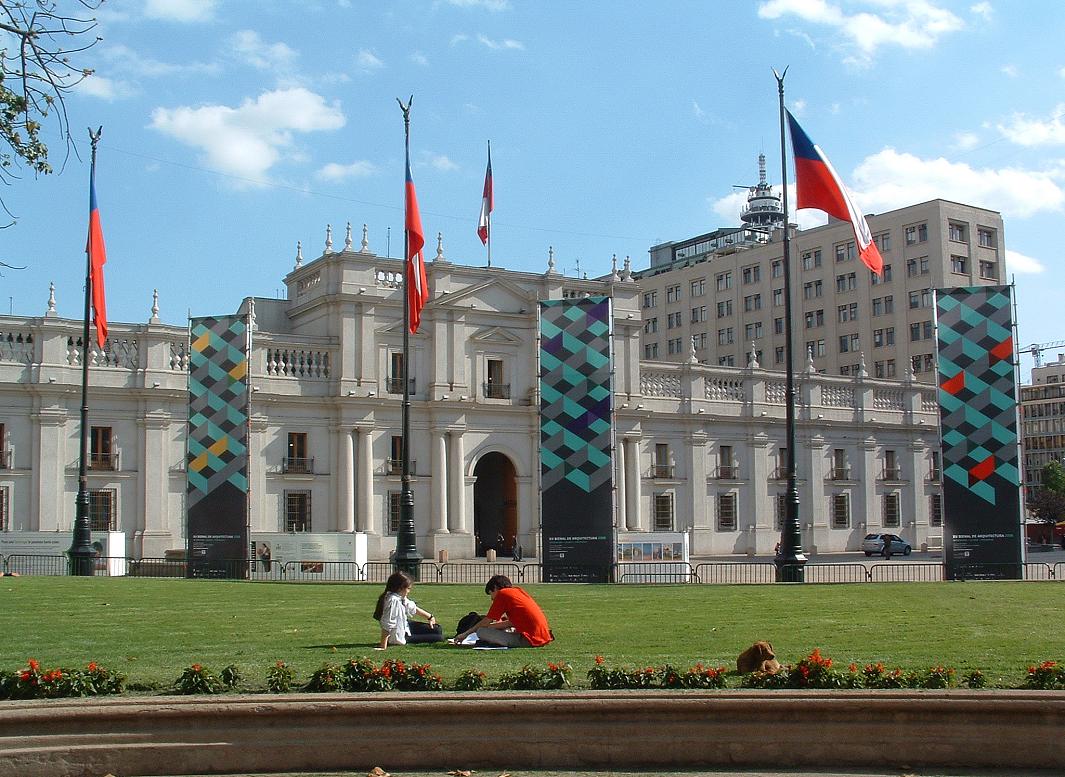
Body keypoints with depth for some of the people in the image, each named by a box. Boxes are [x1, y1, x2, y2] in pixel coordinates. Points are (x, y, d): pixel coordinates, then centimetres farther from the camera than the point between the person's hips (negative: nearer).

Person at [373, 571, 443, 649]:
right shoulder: (393, 600, -32)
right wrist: (383, 646, -34)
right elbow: (387, 625, -33)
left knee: (437, 630, 11)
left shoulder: (401, 597, -3)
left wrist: (429, 616, 25)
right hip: (400, 637, -9)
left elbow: (413, 608, 15)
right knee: (439, 638, -8)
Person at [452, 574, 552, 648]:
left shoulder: (502, 593, -2)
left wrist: (465, 634, 13)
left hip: (529, 640, -9)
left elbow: (487, 621, 3)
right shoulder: (518, 591, 21)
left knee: (481, 632, -11)